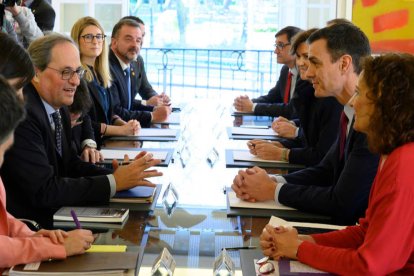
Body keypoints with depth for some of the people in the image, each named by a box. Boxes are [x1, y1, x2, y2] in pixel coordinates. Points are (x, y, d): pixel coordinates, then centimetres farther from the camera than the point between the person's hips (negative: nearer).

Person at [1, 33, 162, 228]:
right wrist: (114, 182, -19)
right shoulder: (22, 114, -21)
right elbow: (44, 191, -23)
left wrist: (118, 175, -7)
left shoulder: (59, 108, 7)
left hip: (57, 213, 8)